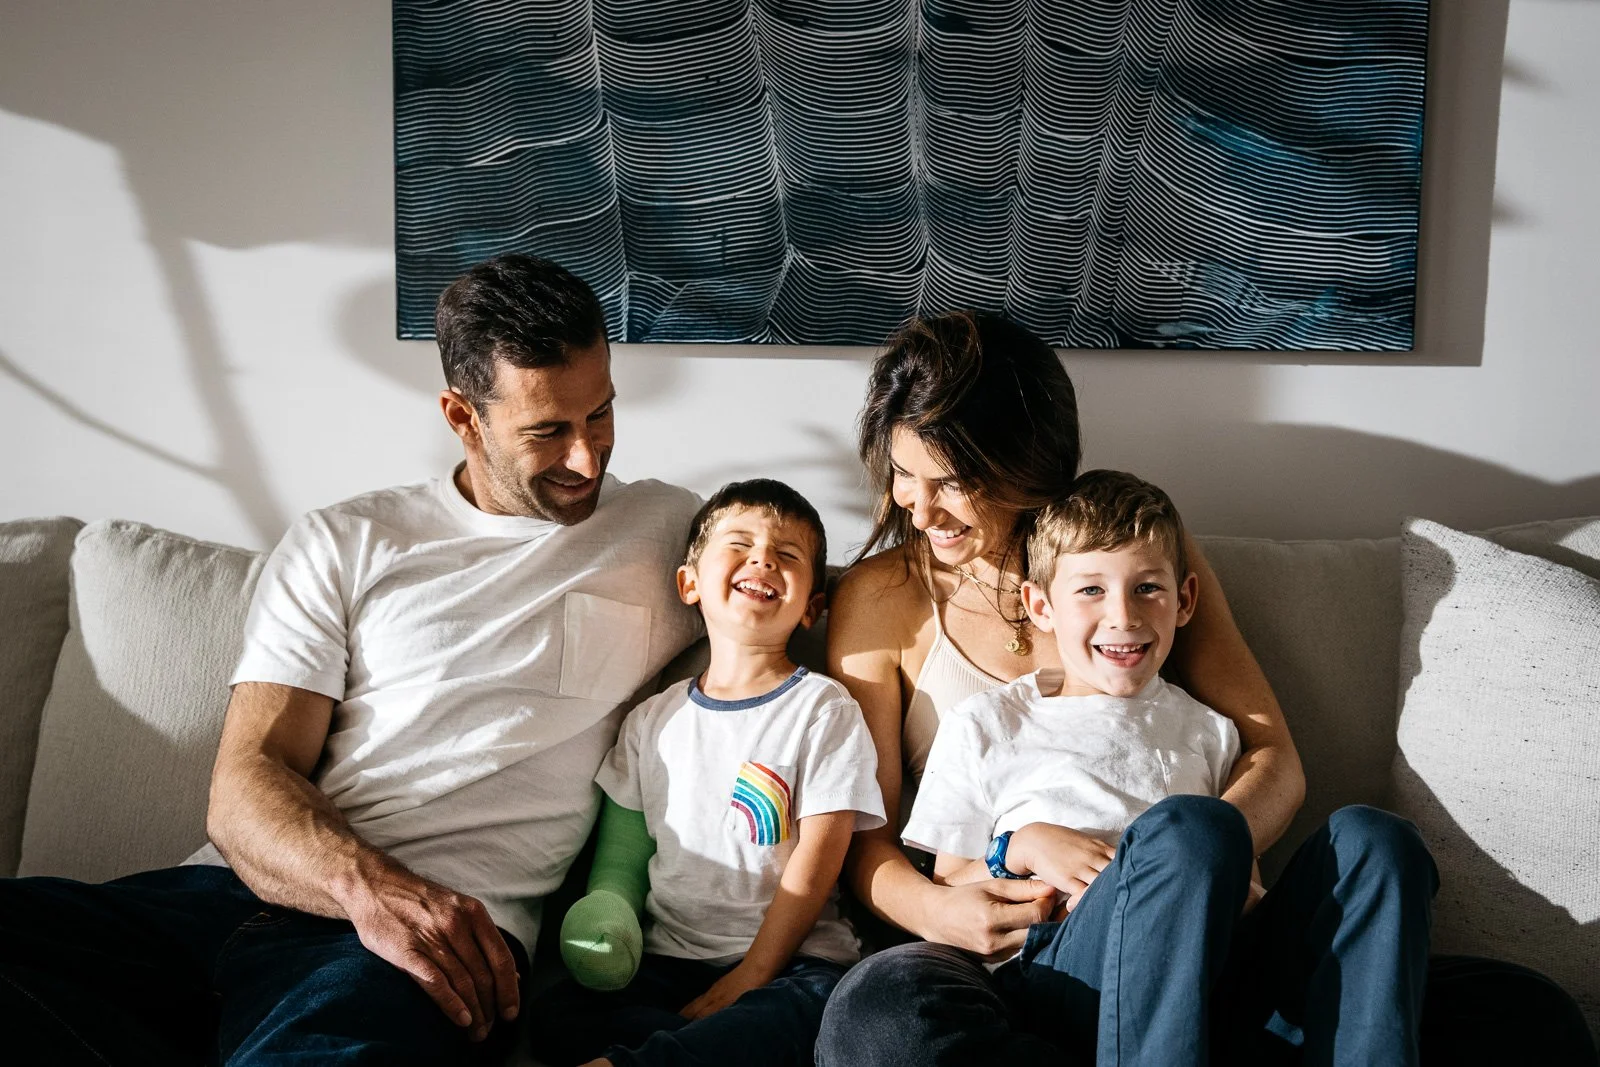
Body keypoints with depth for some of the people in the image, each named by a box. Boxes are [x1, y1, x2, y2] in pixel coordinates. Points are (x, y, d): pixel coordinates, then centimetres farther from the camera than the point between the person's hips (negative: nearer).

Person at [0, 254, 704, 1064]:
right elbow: (245, 785, 4)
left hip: (451, 927, -3)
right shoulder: (345, 545, 13)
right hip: (244, 895, 4)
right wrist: (364, 880, -18)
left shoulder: (669, 531, 15)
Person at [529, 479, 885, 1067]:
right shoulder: (652, 720, 13)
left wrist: (746, 980, -12)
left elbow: (817, 859, -6)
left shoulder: (824, 709, 0)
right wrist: (605, 939, -6)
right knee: (556, 1015, -21)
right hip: (668, 960, 3)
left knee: (827, 1005, -35)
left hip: (787, 961, -3)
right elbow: (623, 853, 14)